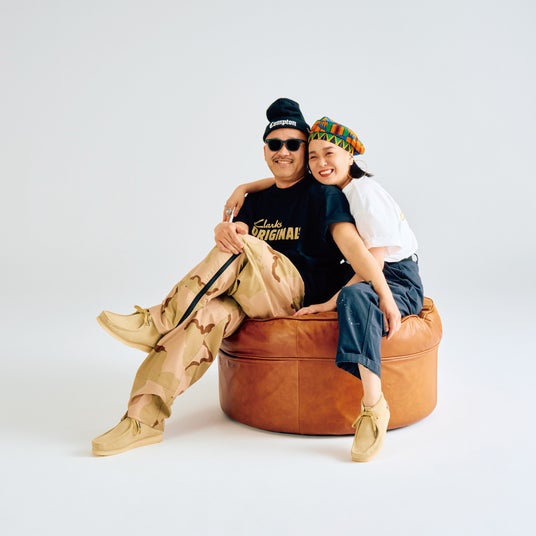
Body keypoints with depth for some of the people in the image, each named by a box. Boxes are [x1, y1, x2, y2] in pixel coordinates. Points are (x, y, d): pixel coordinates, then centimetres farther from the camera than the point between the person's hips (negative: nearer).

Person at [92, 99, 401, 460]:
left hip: (303, 295, -5)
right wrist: (224, 230, -23)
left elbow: (351, 243, -14)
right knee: (209, 313, -26)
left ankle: (158, 322, -21)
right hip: (253, 301, 5)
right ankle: (144, 419, -29)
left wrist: (385, 295, -27)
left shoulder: (322, 194, 1)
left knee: (242, 248, -26)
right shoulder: (258, 201, 21)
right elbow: (235, 230, 3)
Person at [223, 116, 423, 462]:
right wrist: (244, 188, 10)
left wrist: (333, 301, -24)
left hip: (398, 281, -9)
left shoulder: (364, 191, -15)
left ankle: (374, 405, -45)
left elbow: (374, 263, -20)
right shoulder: (327, 189, 8)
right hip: (360, 276, 9)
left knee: (354, 295, -39)